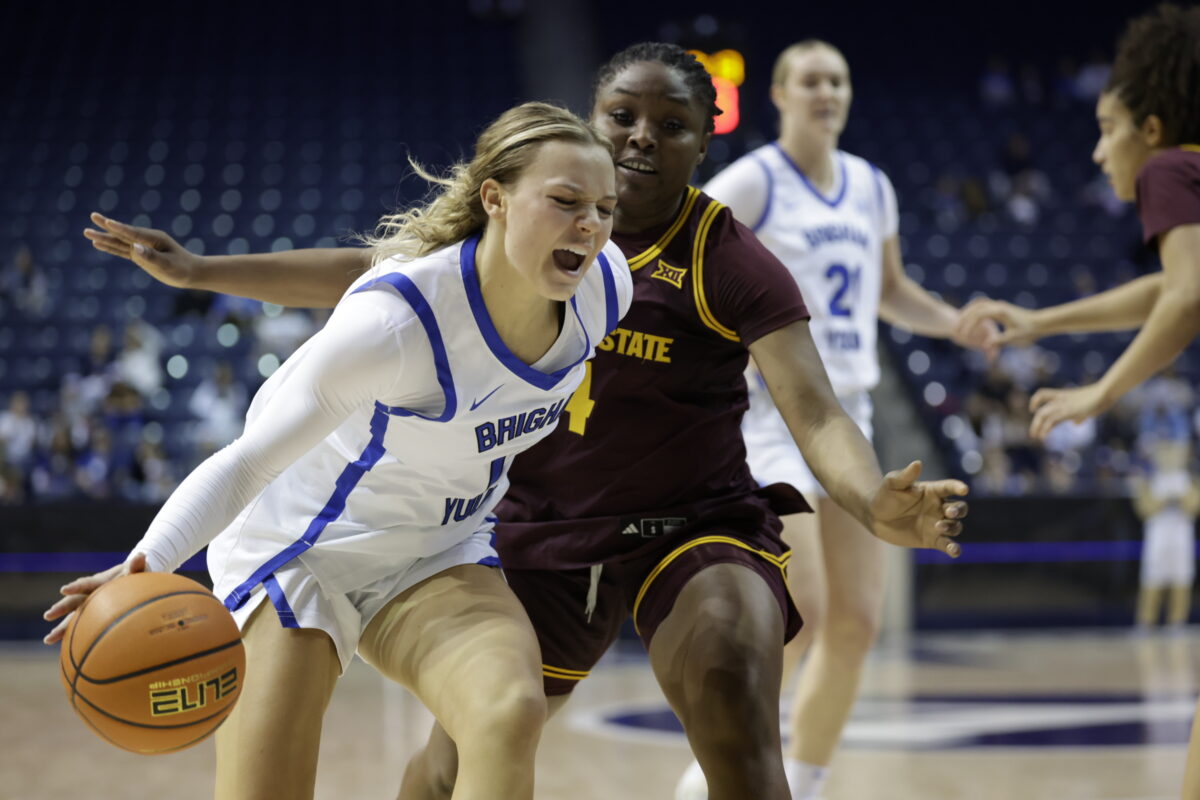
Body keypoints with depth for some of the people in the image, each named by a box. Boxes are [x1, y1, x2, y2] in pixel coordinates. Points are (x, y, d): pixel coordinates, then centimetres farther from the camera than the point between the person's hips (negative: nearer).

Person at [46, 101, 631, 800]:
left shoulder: (604, 286, -15)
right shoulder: (396, 319, -32)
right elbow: (249, 460, -32)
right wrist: (147, 563, -48)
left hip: (440, 556, 4)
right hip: (301, 546, -4)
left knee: (513, 714, -27)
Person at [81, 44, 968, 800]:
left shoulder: (733, 263, -14)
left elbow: (816, 413, -24)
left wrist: (878, 506, -46)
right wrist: (202, 271, 8)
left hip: (694, 529, -4)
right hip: (545, 530, 4)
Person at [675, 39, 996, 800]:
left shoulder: (871, 187, 13)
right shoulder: (752, 182, -7)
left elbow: (891, 291, 25)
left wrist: (956, 323, 8)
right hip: (771, 412, -7)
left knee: (858, 623, 2)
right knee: (801, 611, -18)